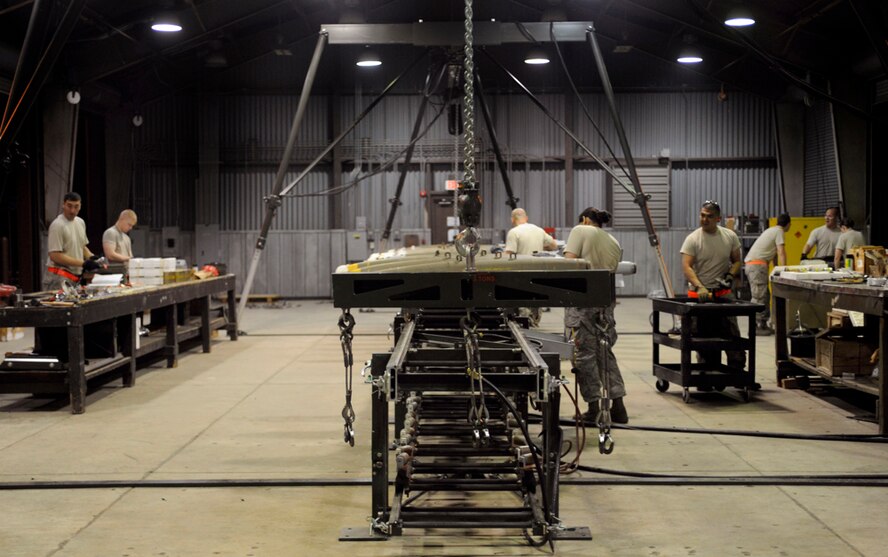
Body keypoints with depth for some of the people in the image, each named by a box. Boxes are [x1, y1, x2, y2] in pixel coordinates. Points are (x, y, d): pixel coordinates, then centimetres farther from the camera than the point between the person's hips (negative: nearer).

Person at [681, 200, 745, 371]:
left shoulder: (730, 236, 3)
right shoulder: (692, 239, -8)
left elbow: (736, 261, 13)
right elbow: (686, 266, -16)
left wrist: (730, 276, -7)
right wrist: (699, 287, -30)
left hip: (723, 293, 2)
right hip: (699, 293, -2)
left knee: (732, 334, -4)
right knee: (703, 338, 3)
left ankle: (737, 370, 1)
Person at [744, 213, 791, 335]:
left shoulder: (772, 230, 24)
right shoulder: (779, 231, -6)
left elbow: (774, 253, 24)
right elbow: (781, 253, -15)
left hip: (751, 264, 10)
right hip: (757, 264, -10)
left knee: (764, 296, 14)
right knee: (759, 296, -10)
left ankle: (762, 324, 16)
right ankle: (756, 326, -11)